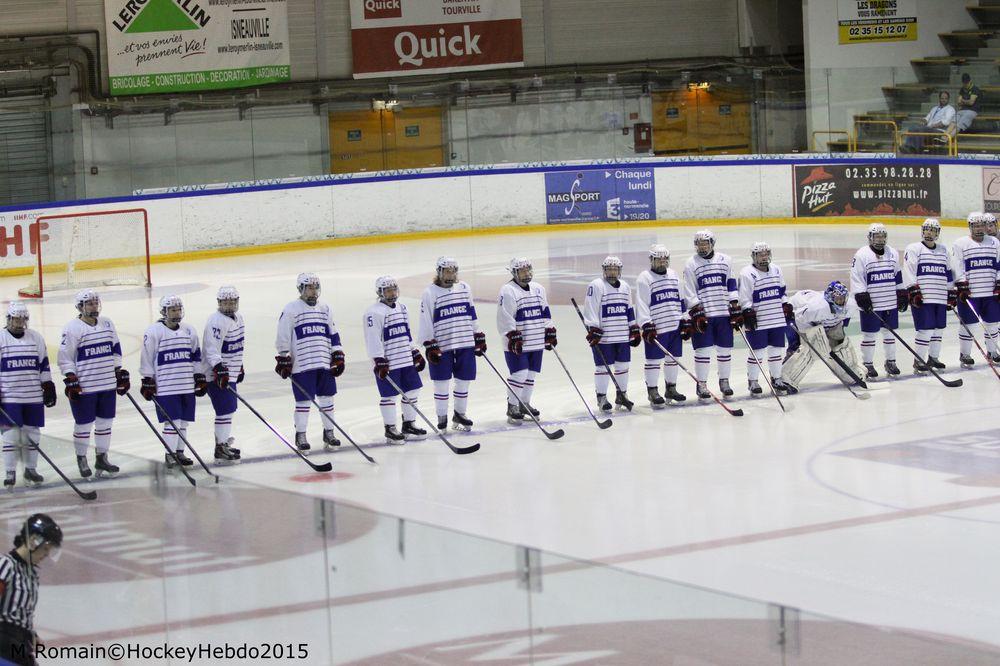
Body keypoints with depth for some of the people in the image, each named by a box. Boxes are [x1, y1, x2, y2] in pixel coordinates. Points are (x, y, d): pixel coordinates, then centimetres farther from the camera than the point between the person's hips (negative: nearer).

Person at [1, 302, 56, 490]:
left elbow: (43, 365, 12)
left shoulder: (36, 338, 7)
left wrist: (49, 387, 9)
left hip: (34, 397, 3)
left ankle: (30, 469, 20)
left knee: (32, 433, 7)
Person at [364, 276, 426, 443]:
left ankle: (409, 425, 23)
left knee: (412, 392, 10)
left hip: (406, 361, 8)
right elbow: (373, 340, -18)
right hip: (387, 363, -8)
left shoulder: (401, 308, 14)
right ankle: (390, 429, 6)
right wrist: (379, 361, -22)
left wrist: (416, 354, 21)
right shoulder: (374, 313, -13)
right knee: (389, 396, -3)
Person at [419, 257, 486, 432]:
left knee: (463, 381, 9)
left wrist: (479, 338, 15)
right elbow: (426, 321, -7)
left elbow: (472, 314, 16)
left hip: (465, 344, 4)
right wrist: (430, 346, -12)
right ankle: (442, 418, 12)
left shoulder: (464, 288, 10)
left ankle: (460, 414, 24)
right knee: (442, 383, 0)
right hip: (441, 346, -4)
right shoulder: (430, 292, -6)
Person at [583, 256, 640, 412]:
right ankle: (601, 397, 9)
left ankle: (621, 395, 23)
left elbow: (629, 310, 20)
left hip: (622, 335, 6)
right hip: (603, 336, -6)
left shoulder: (625, 286, 14)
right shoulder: (596, 286, -9)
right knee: (603, 367, -1)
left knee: (622, 365, 10)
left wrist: (634, 330, 18)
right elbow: (591, 310, -13)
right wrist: (593, 330, -19)